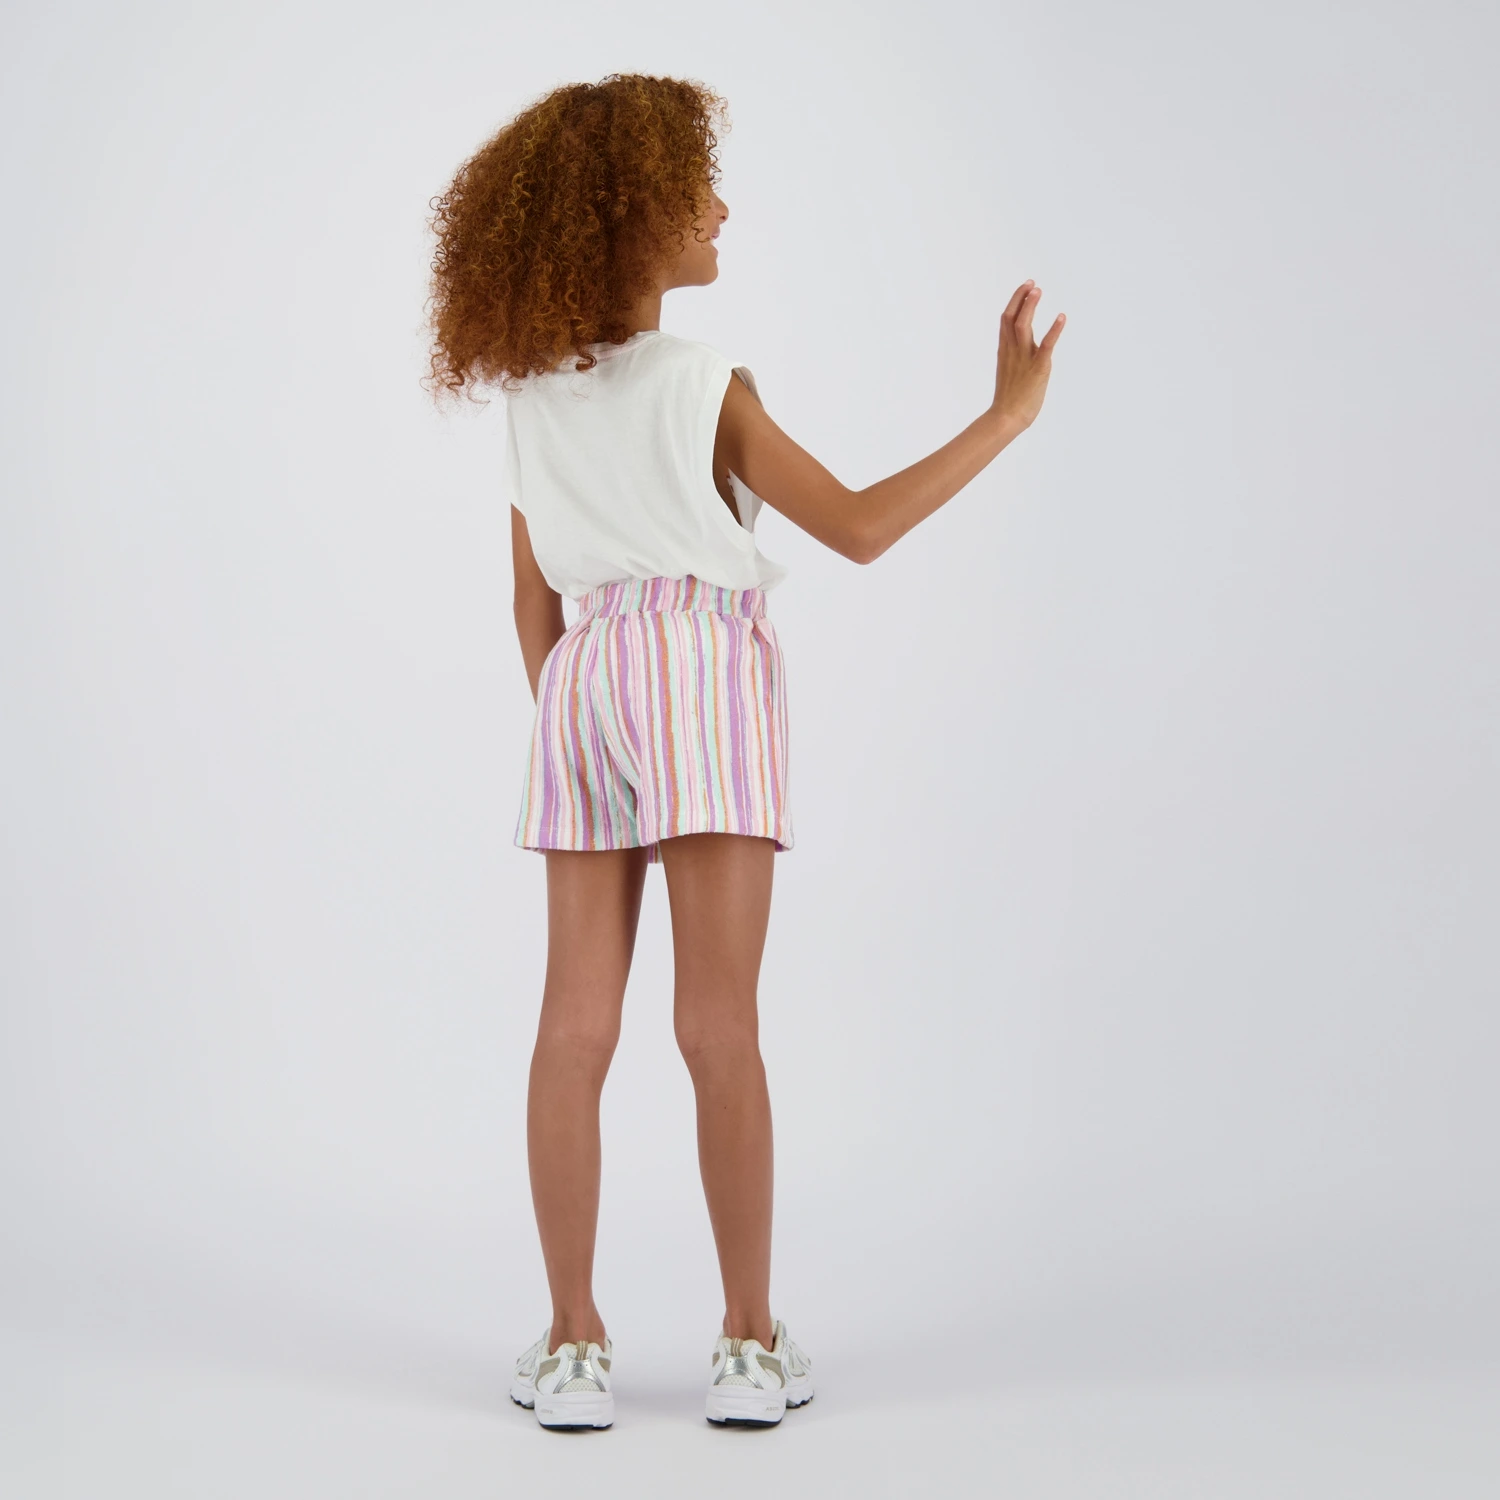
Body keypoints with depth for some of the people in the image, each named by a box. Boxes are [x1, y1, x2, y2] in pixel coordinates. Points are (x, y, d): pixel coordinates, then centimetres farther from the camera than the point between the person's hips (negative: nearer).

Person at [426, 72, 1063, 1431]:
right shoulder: (705, 385, -5)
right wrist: (1009, 414, -2)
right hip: (701, 671, -5)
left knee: (577, 1024, 3)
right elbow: (858, 528, -7)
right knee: (719, 1024, -3)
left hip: (583, 678, 5)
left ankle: (575, 1342, 5)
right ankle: (752, 1343, 4)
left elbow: (533, 595, 14)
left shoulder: (534, 393, 11)